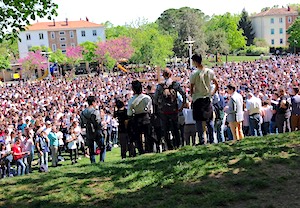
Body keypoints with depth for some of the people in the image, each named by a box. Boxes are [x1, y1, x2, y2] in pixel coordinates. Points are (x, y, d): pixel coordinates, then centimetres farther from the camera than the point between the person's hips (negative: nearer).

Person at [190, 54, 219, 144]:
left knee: (199, 121, 4)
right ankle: (211, 140, 14)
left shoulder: (194, 74, -12)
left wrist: (192, 97, 8)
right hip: (208, 99, 4)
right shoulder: (210, 72, 0)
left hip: (197, 99, -4)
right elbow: (217, 86, 5)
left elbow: (191, 89, -7)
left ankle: (201, 141, 4)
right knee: (209, 120, 12)